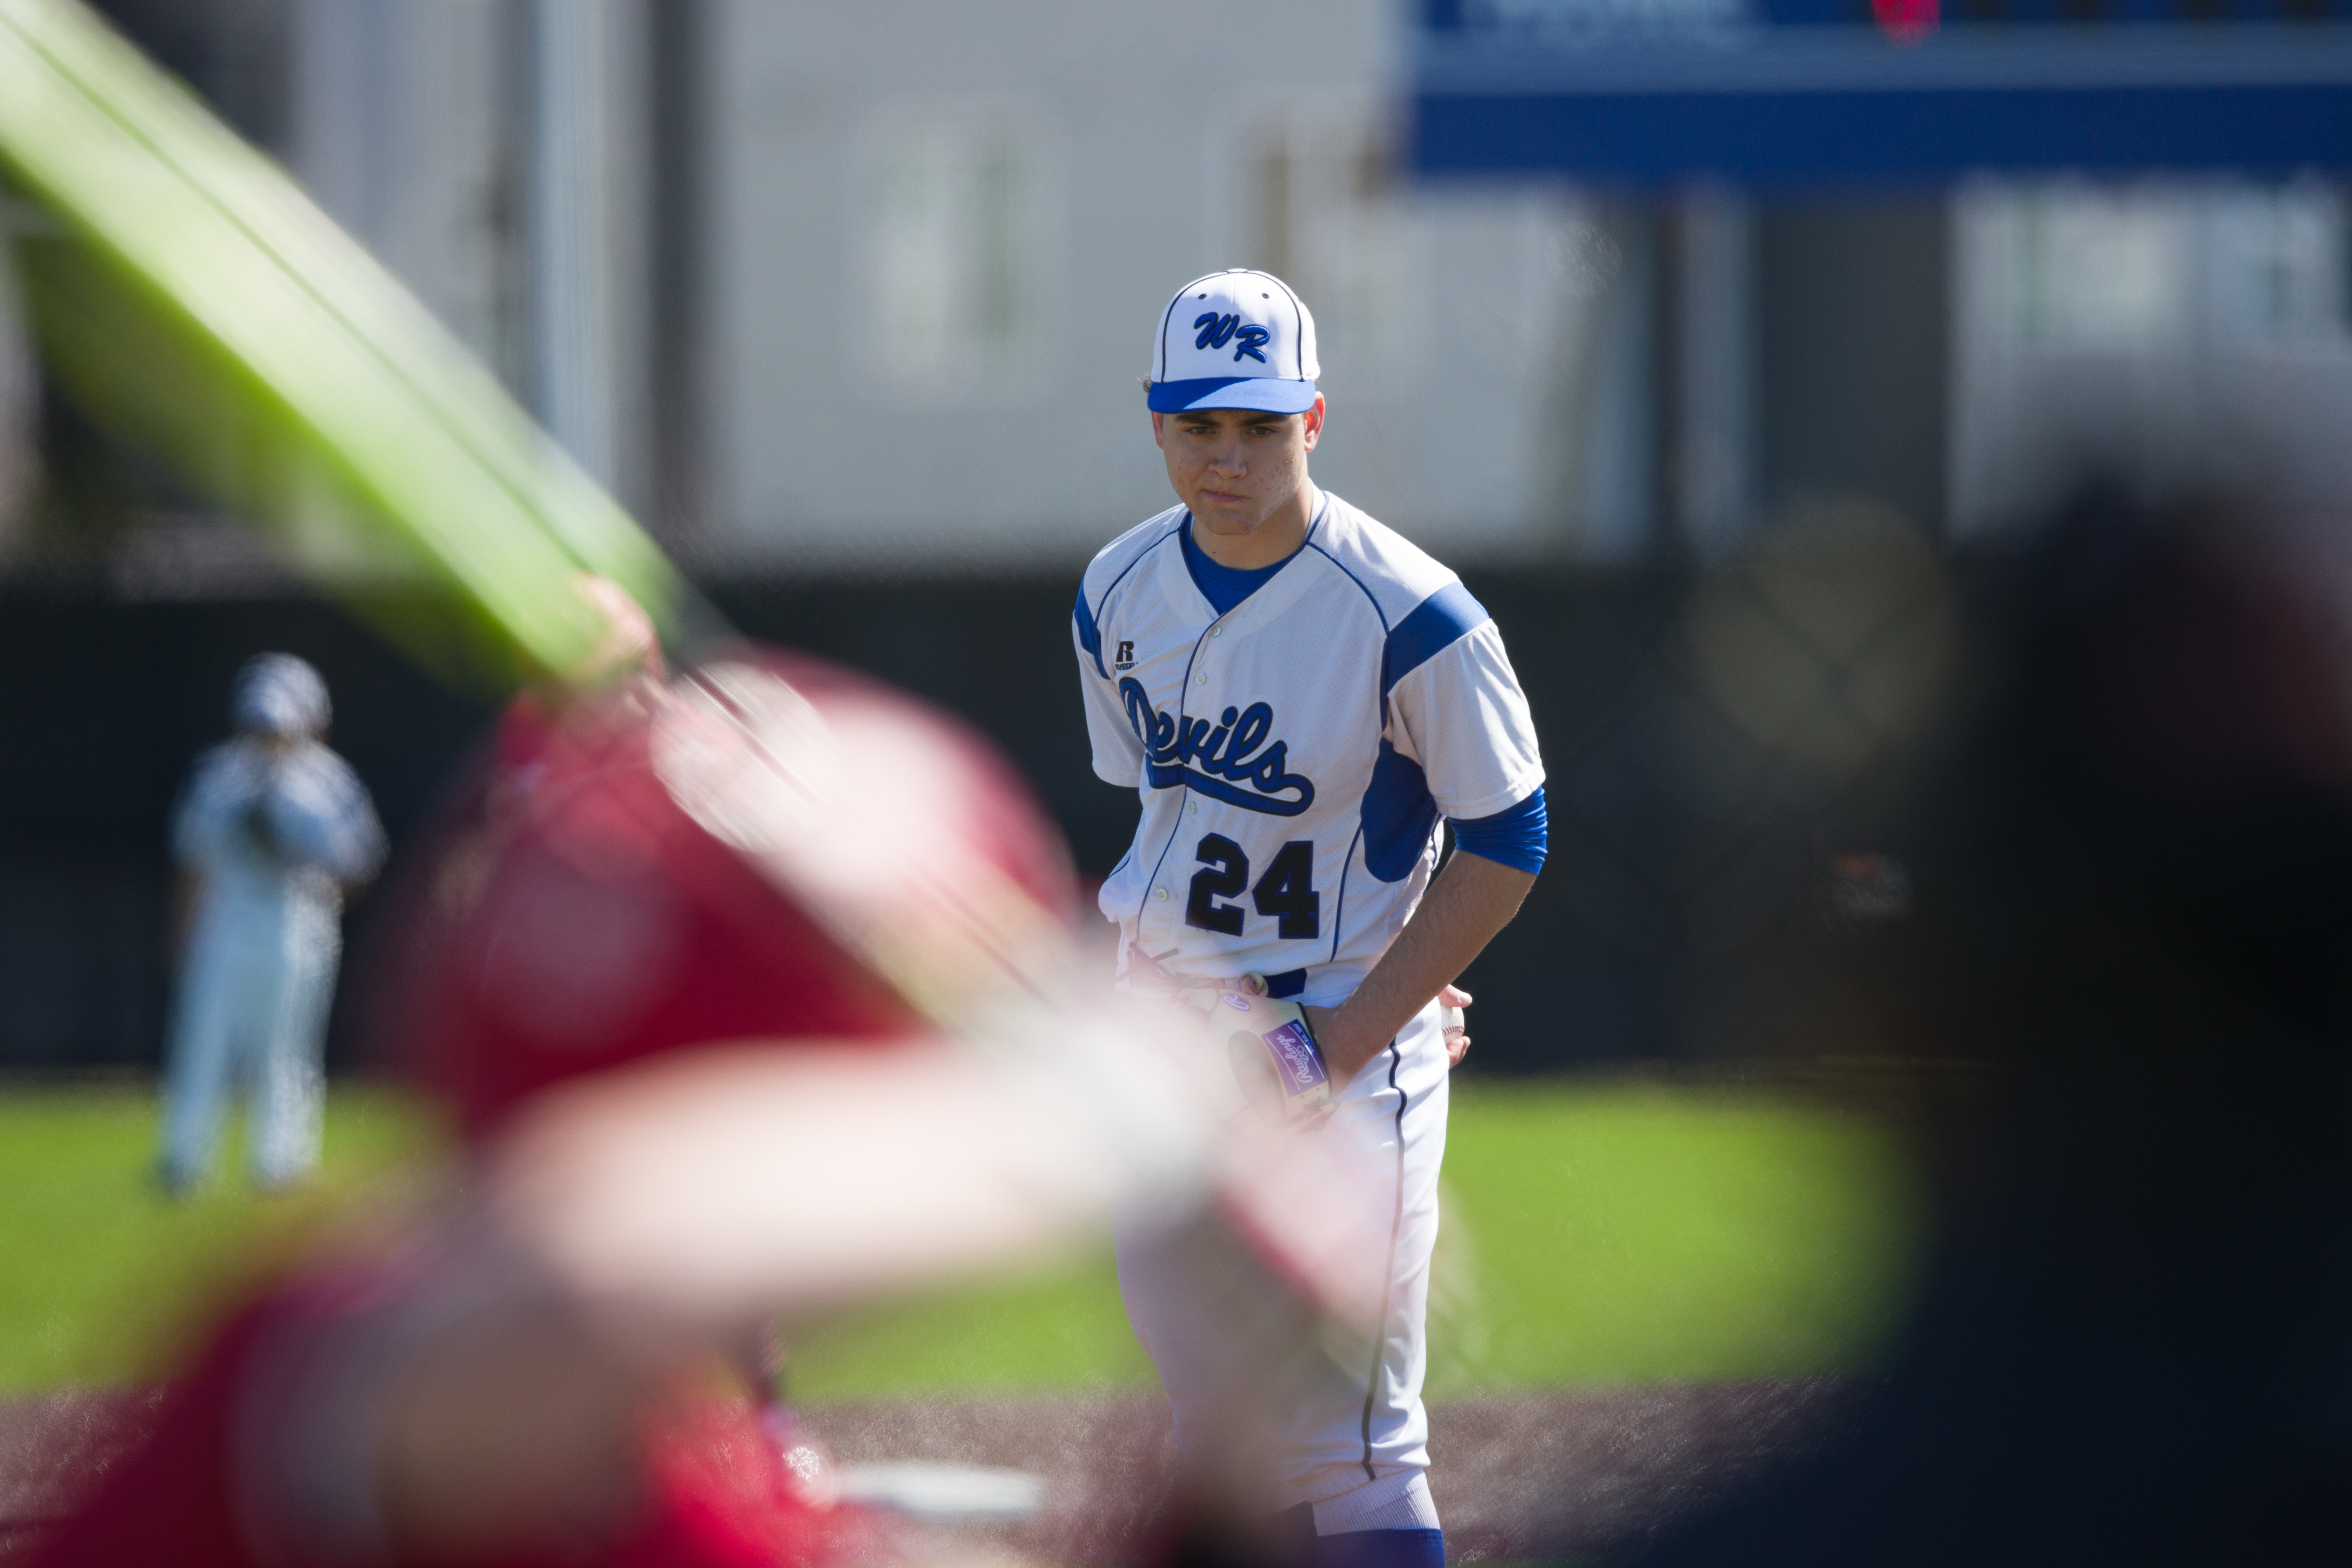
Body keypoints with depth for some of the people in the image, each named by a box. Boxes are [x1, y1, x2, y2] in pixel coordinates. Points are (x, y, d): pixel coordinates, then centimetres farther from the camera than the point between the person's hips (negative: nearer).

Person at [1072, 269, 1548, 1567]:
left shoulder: (1410, 617, -17)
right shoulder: (1119, 595, 2)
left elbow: (1504, 843, -11)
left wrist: (1350, 1031, -16)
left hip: (1342, 1052, -6)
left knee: (1341, 1440, -8)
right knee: (1208, 1413, 12)